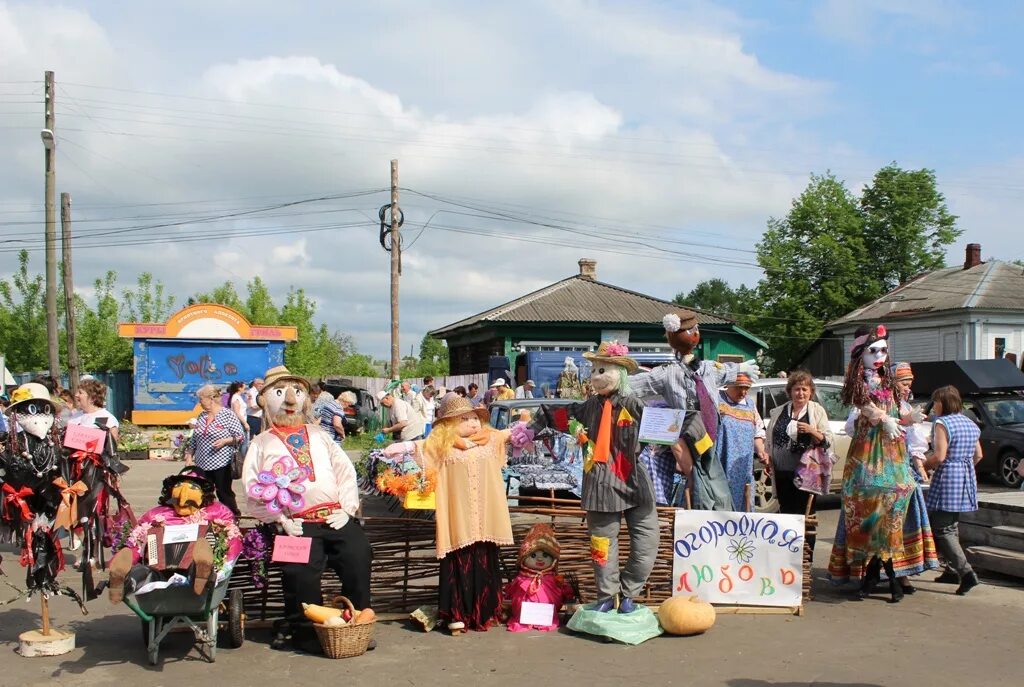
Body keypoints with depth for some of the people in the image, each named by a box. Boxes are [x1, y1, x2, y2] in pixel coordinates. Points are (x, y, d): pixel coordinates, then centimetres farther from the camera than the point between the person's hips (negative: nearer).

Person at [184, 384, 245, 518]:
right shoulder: (201, 416, 12)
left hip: (221, 463, -6)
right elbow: (194, 439, 19)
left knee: (224, 493, 0)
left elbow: (241, 436, -6)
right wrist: (189, 456, 12)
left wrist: (225, 441, -20)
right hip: (202, 464, 6)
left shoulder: (228, 414, -6)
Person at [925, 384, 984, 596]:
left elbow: (939, 456, -19)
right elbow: (978, 455, 17)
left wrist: (922, 464, -3)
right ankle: (953, 570, 22)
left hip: (947, 480, -9)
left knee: (941, 529, -6)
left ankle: (966, 572, -16)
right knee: (952, 526, 19)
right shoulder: (970, 424, 13)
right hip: (968, 480, 9)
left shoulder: (942, 423, -12)